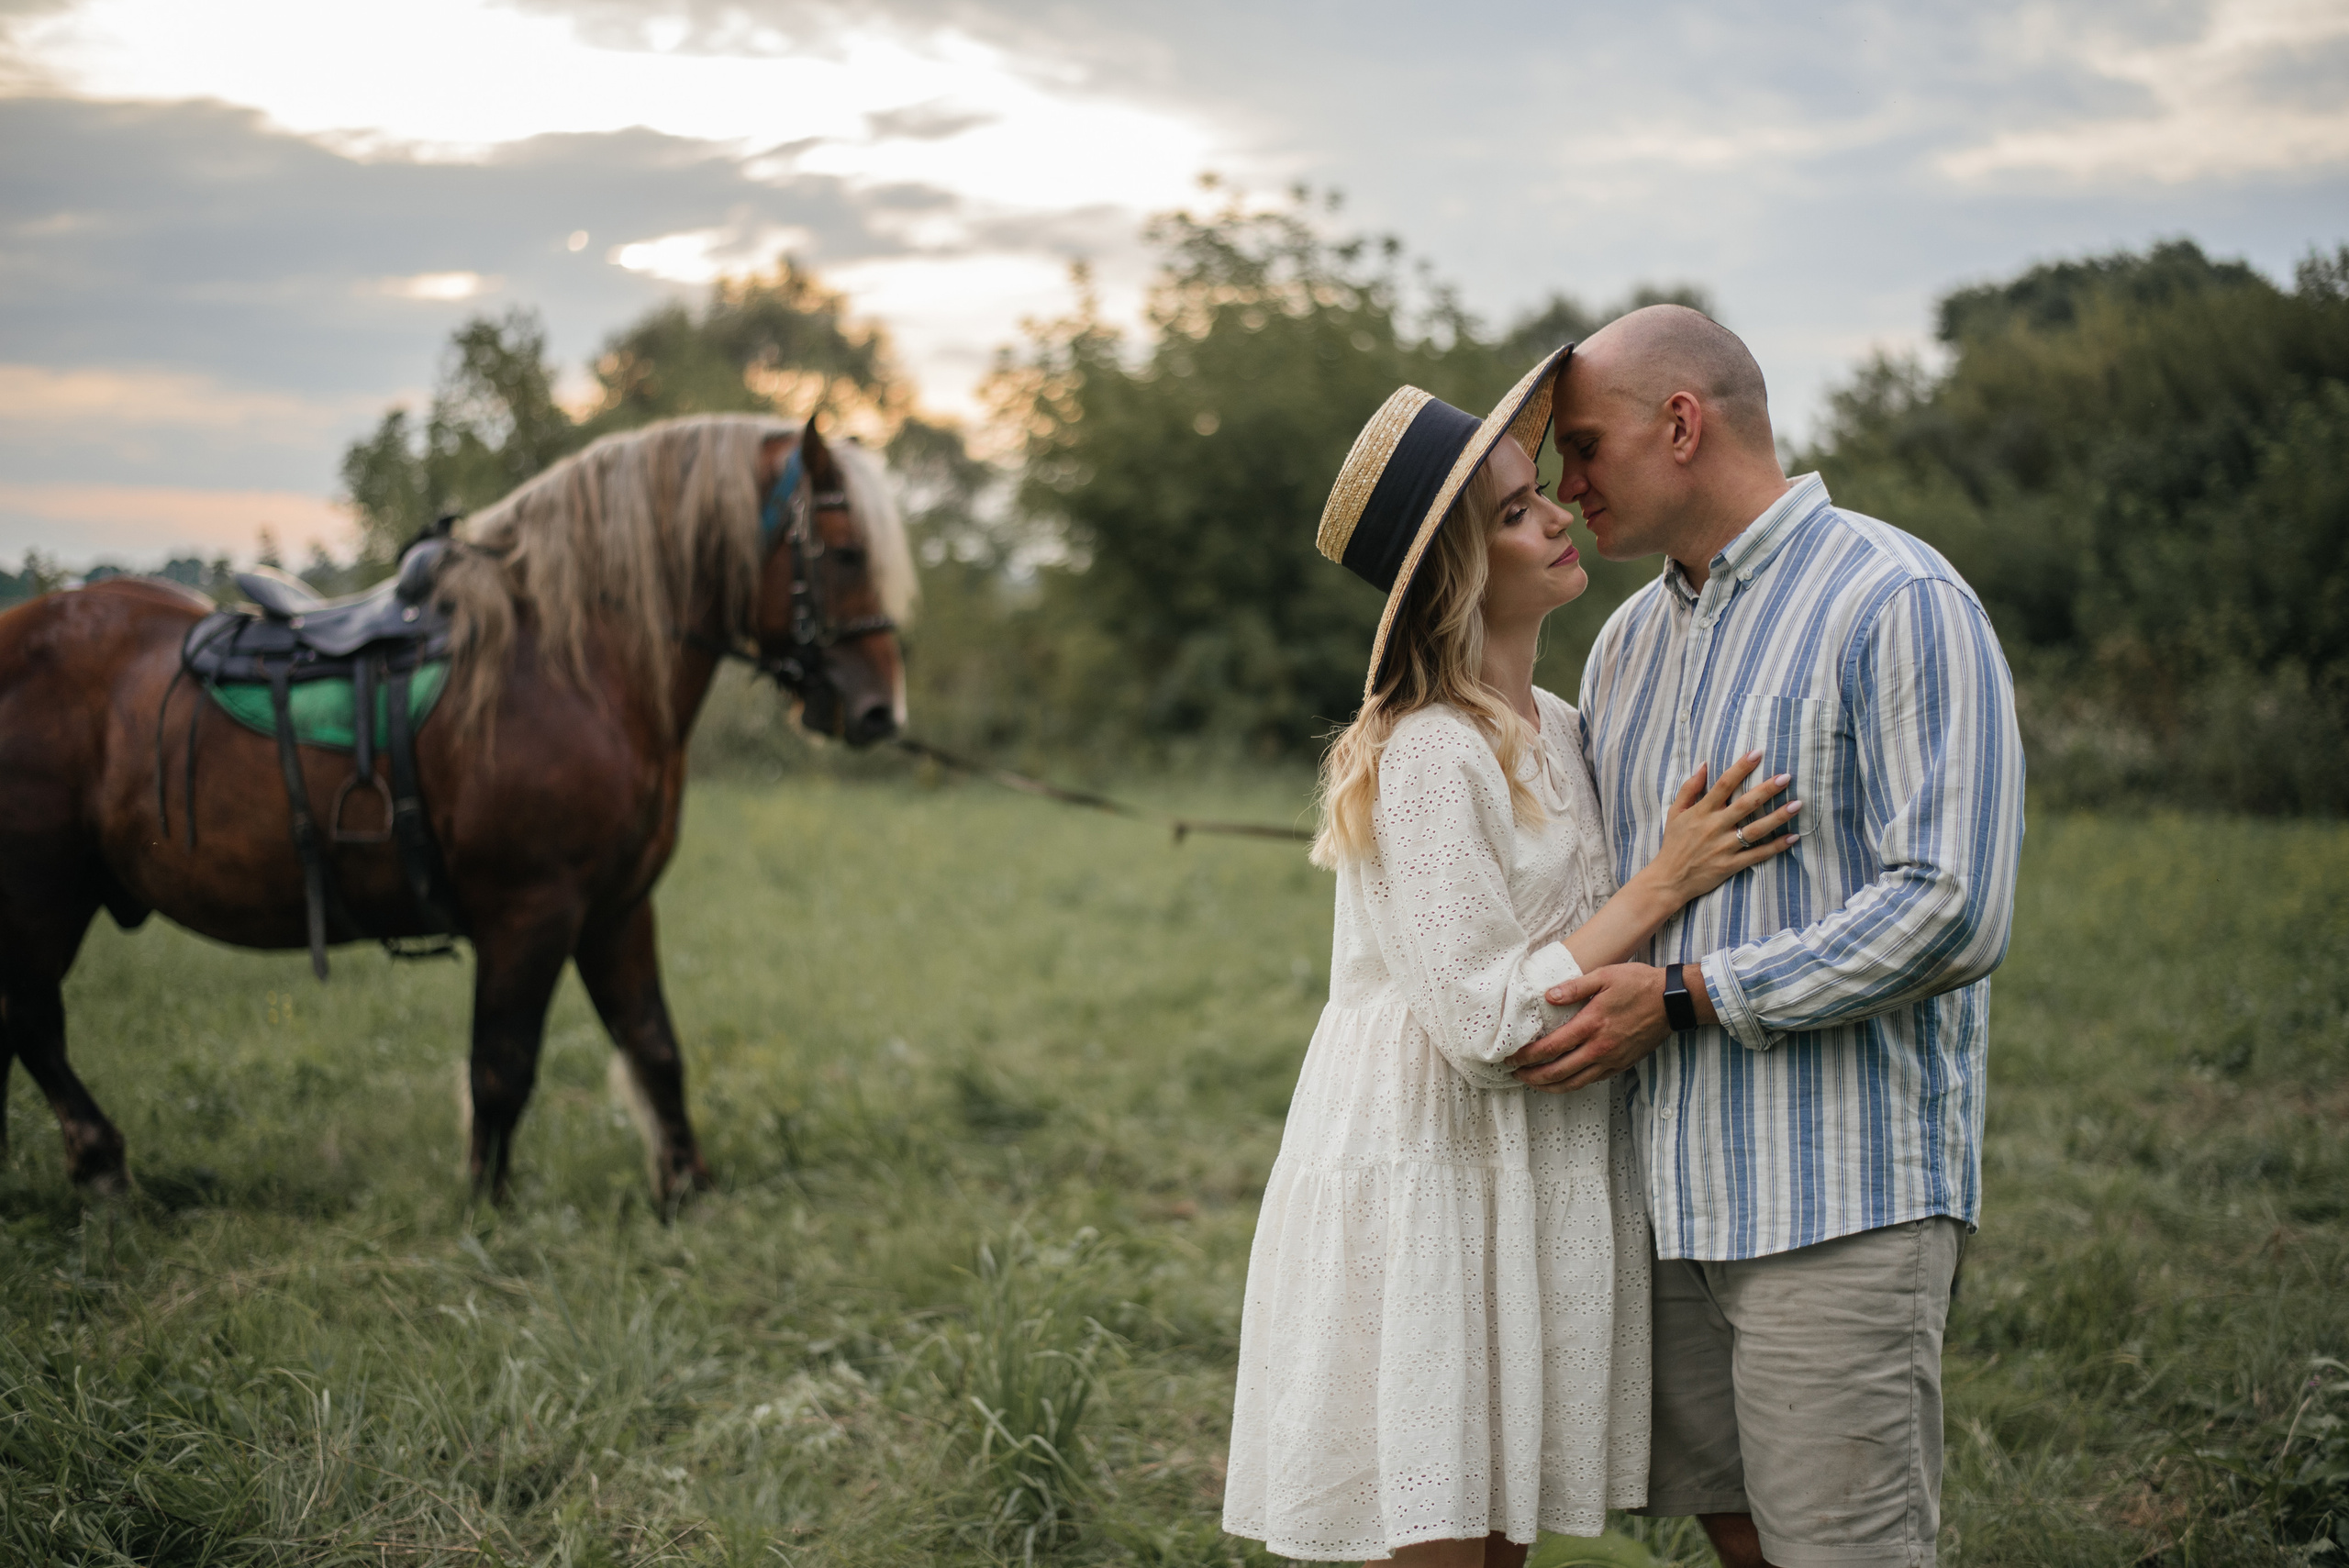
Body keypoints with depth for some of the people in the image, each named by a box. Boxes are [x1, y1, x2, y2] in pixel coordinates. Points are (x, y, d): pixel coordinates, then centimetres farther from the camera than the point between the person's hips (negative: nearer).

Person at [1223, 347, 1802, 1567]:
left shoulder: (1554, 734, 11)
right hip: (1426, 1185, -8)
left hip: (1531, 1191, 8)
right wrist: (1666, 881, -16)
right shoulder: (1425, 758, -17)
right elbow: (1485, 1020, -20)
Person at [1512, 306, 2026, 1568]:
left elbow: (1951, 911, -19)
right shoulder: (1632, 637, 16)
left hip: (1841, 1194, -8)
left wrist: (1683, 997, -17)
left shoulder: (1899, 602, -9)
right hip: (1677, 1186, 8)